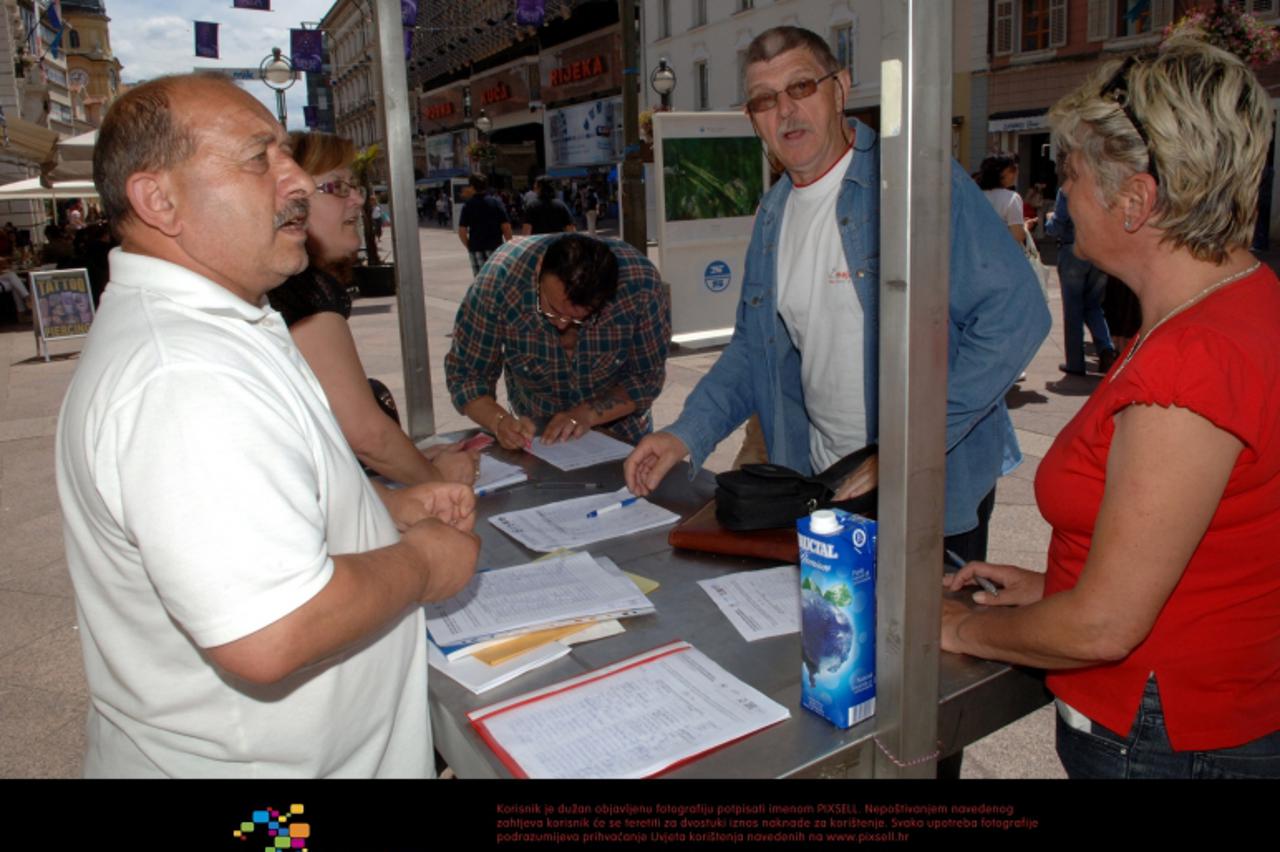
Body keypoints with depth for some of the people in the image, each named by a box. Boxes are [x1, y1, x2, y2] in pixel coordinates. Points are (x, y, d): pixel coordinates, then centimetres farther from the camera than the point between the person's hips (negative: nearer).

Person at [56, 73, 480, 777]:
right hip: (240, 765, -9)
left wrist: (392, 508, 4)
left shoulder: (175, 322, 6)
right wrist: (421, 562, -19)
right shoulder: (183, 378, -30)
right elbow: (269, 638, -36)